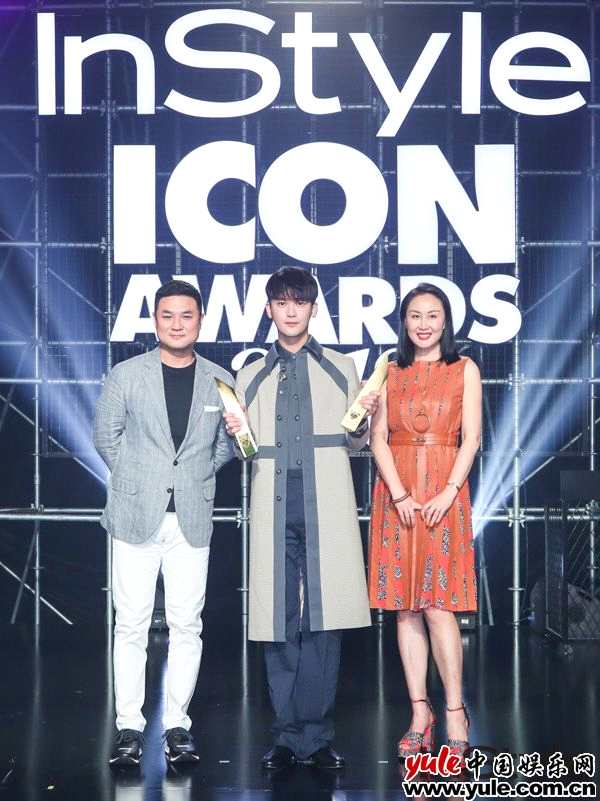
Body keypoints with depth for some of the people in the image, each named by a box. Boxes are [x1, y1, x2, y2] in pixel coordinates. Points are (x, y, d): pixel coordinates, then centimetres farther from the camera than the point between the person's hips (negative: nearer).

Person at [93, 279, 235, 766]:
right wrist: (136, 476, 5)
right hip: (136, 515, -1)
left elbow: (227, 445, 15)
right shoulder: (126, 375, 3)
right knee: (131, 625, 0)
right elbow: (106, 436, 9)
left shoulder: (220, 381, 7)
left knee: (187, 625, 2)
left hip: (192, 518, 1)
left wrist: (197, 473, 5)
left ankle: (178, 725, 11)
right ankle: (129, 727, 7)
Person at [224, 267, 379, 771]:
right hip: (274, 511, 1)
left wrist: (362, 423, -4)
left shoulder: (341, 370, 15)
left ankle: (318, 736, 2)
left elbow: (353, 444, 16)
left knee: (324, 621, -5)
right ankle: (289, 735, 7)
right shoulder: (251, 377, 17)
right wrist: (236, 436, -3)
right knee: (279, 624, 0)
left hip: (326, 508, -1)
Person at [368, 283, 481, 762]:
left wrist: (448, 494, -12)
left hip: (444, 493, -2)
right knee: (405, 607, 2)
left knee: (437, 605, -10)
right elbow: (378, 438, 4)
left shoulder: (464, 370, 6)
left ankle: (455, 711, -3)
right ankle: (420, 713, 7)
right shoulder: (390, 373, 11)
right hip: (396, 493, 3)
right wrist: (400, 494, -9)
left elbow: (471, 438, 0)